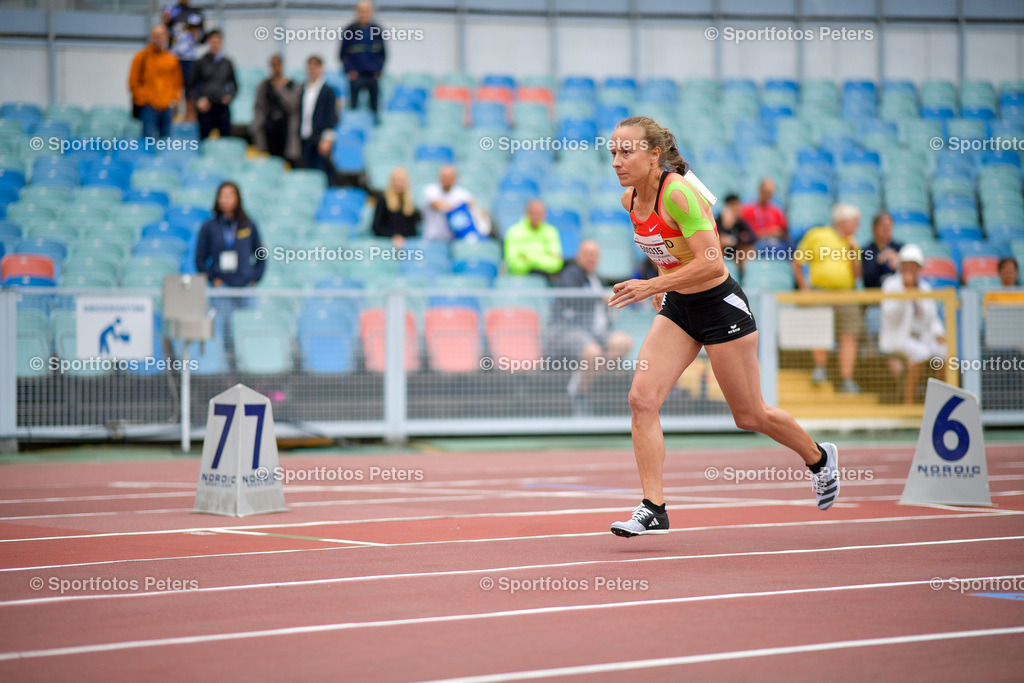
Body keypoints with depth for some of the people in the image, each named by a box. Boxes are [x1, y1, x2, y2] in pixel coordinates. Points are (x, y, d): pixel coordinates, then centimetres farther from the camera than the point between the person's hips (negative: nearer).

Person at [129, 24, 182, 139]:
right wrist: (143, 99, -6)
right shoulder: (142, 57, 2)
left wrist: (174, 100, 3)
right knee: (150, 138, -14)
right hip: (149, 107, -3)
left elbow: (177, 83, 16)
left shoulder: (172, 60, 11)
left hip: (167, 107, 3)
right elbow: (133, 82, 1)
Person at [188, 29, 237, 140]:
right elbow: (193, 84, 7)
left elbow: (234, 85, 16)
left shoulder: (227, 63, 9)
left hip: (223, 106, 2)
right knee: (204, 138, -1)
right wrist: (199, 99, -7)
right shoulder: (201, 62, 3)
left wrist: (230, 96, -3)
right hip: (206, 107, -2)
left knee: (225, 138, -3)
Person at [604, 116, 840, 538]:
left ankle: (819, 458, 36)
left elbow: (712, 263, -32)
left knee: (749, 416, 8)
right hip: (676, 309, 7)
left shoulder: (678, 194, -27)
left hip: (720, 306, -7)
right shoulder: (630, 199, -2)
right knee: (642, 399, -11)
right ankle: (653, 508, -8)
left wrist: (651, 286, -34)